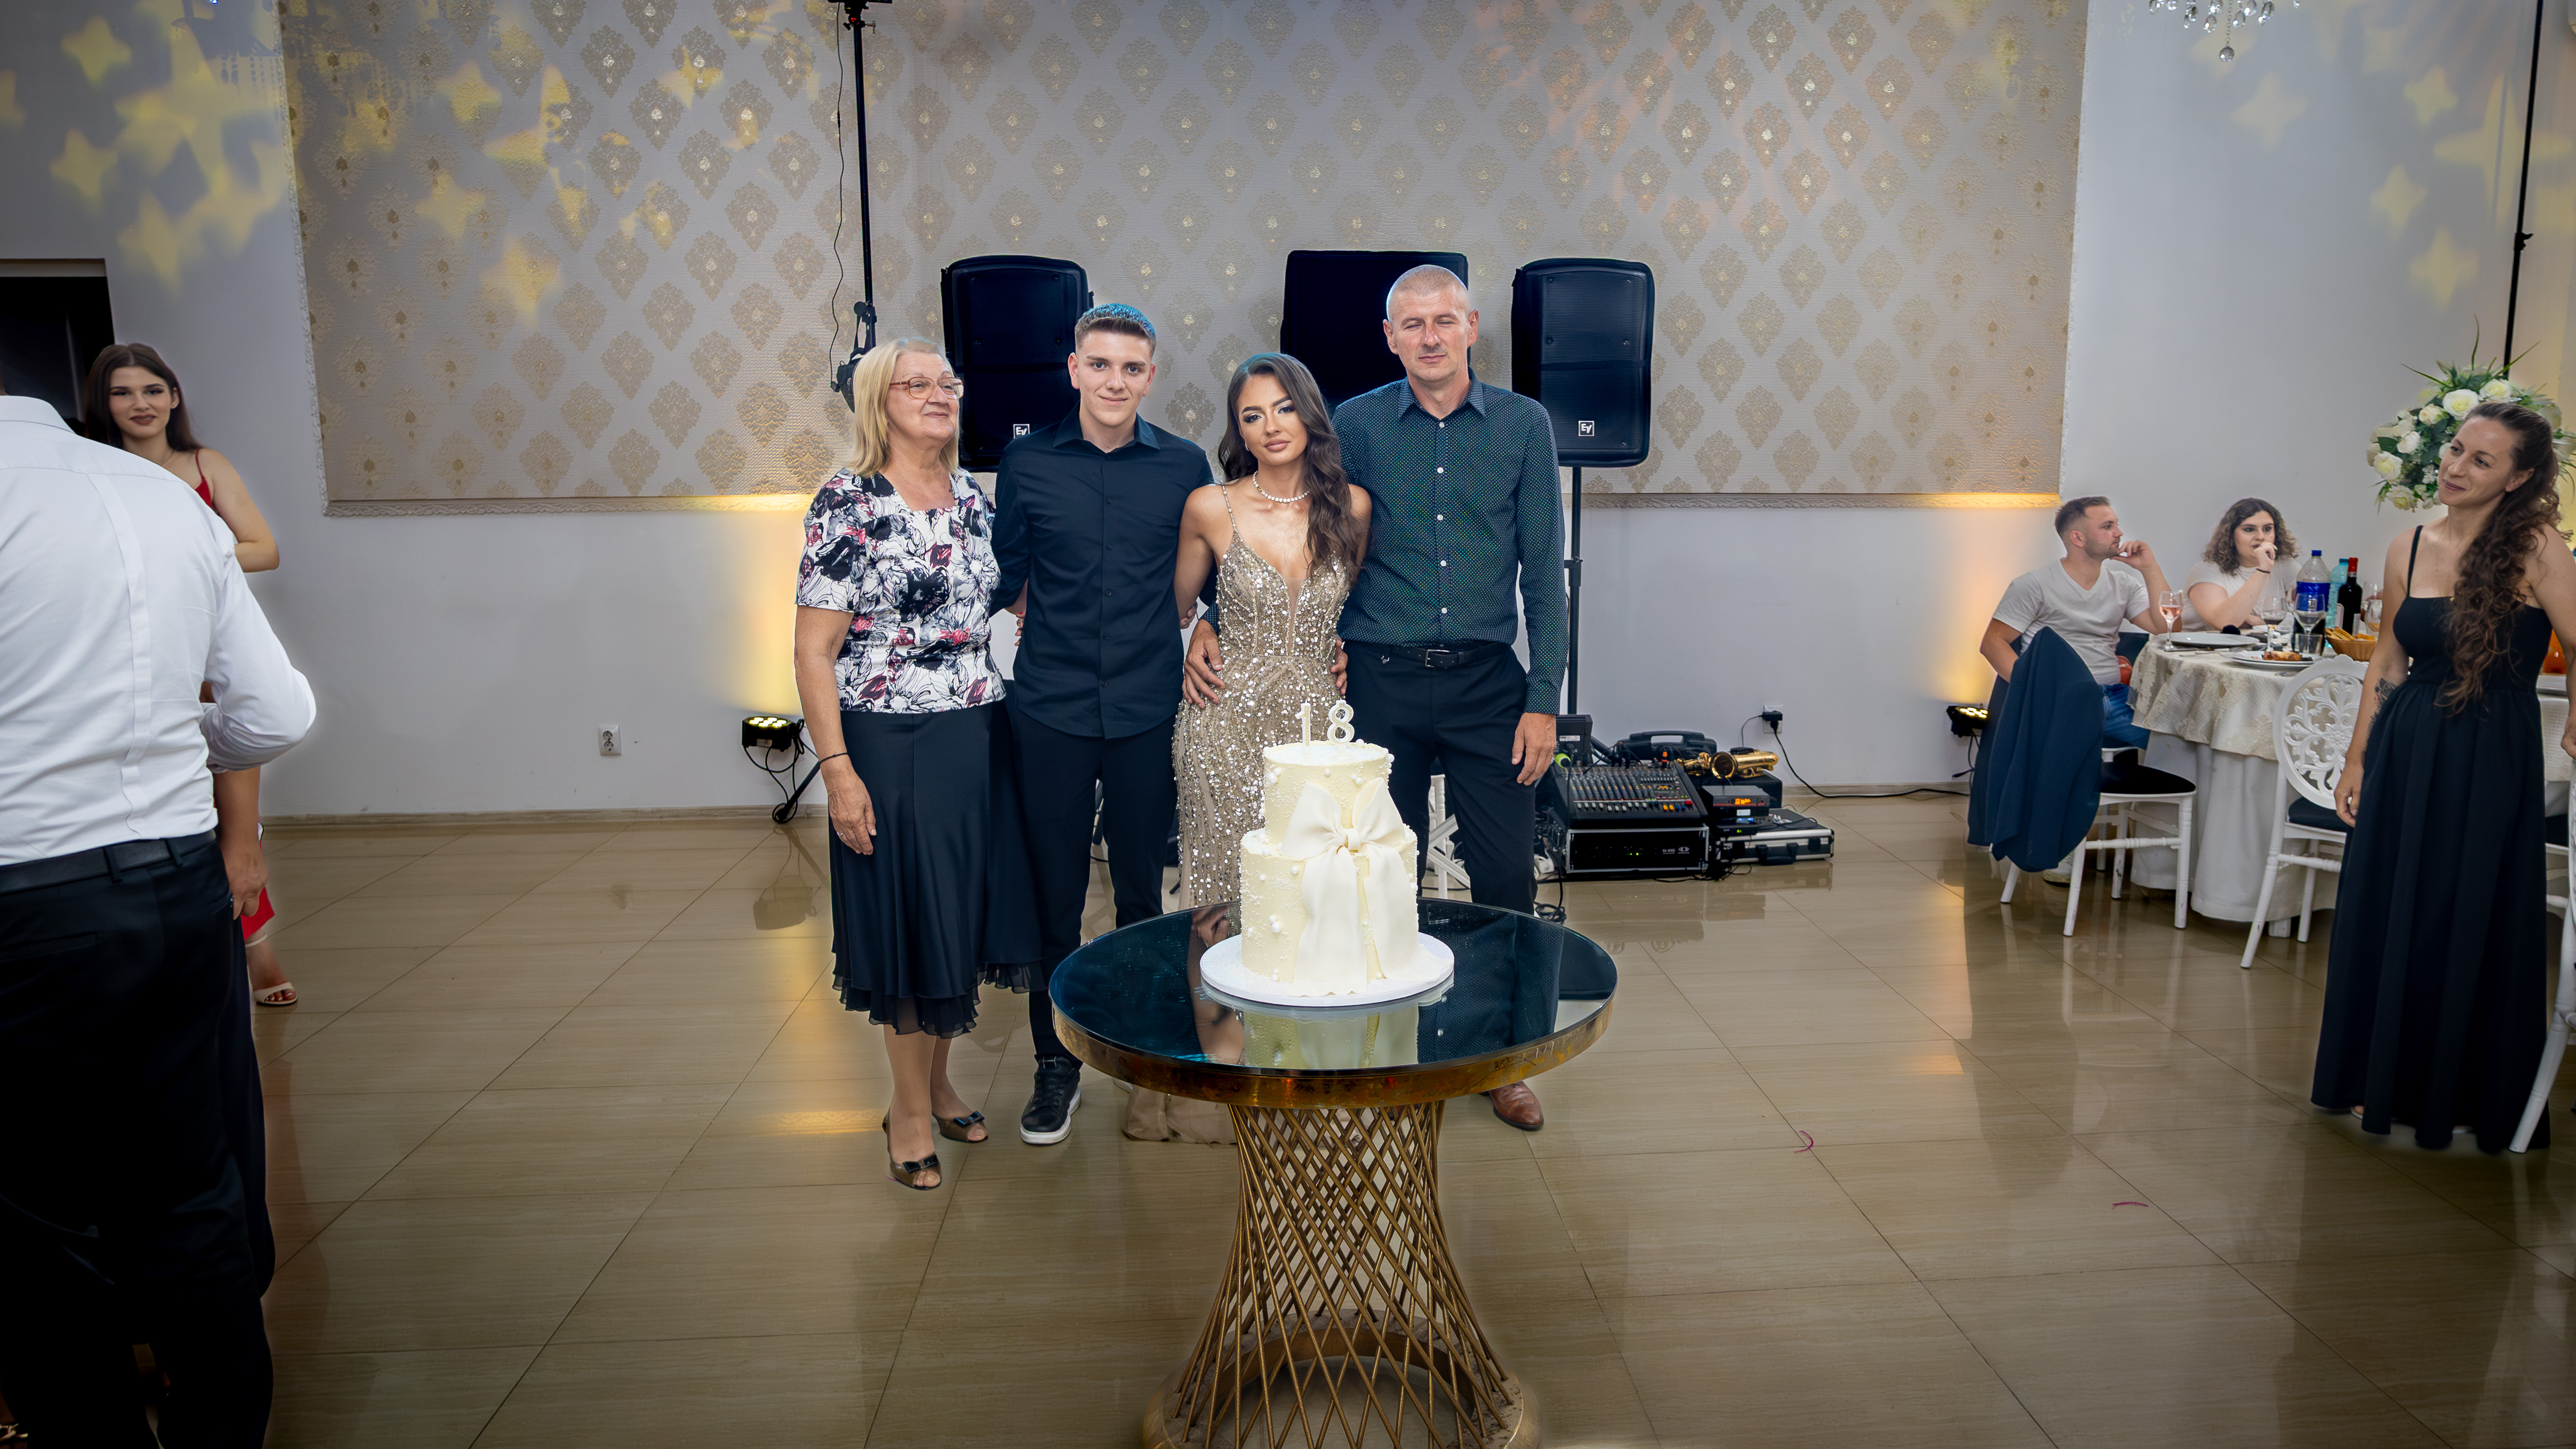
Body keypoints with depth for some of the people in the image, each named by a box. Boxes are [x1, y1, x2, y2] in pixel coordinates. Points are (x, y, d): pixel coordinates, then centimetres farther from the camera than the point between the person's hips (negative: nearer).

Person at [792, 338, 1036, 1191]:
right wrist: (837, 770, -17)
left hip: (977, 741, 5)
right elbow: (813, 651, -11)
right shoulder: (847, 503, -9)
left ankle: (938, 1082, 35)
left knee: (961, 914, 14)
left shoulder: (974, 499, 7)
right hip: (889, 748, -5)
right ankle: (911, 1109, 24)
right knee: (906, 920, 6)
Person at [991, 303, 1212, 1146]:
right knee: (1054, 893, 5)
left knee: (1142, 888, 9)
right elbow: (1009, 577, 13)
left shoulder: (1184, 466, 2)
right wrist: (1056, 643, 7)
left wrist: (1172, 639, 6)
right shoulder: (1027, 464, 2)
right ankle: (1056, 1065, 19)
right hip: (1051, 709, 0)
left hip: (1148, 711, 0)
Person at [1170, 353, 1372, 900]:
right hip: (1230, 728, -1)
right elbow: (1179, 606, 13)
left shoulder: (1351, 506, 3)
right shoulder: (1211, 507, -3)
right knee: (1229, 891, 2)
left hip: (1319, 718, 2)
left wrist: (1341, 656, 12)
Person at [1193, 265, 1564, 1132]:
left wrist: (1543, 700, -2)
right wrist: (1210, 622, -3)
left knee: (1505, 878, 3)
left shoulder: (1522, 426, 3)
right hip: (1381, 680, 0)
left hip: (1486, 680, 0)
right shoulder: (1356, 427, 2)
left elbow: (1544, 571, 3)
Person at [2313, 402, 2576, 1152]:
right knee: (2385, 914, 12)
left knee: (2471, 922, 5)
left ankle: (2464, 1094, 25)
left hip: (2489, 761, -5)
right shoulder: (2409, 548, 5)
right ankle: (2384, 1080, 29)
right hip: (2403, 753, 5)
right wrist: (2356, 759, 11)